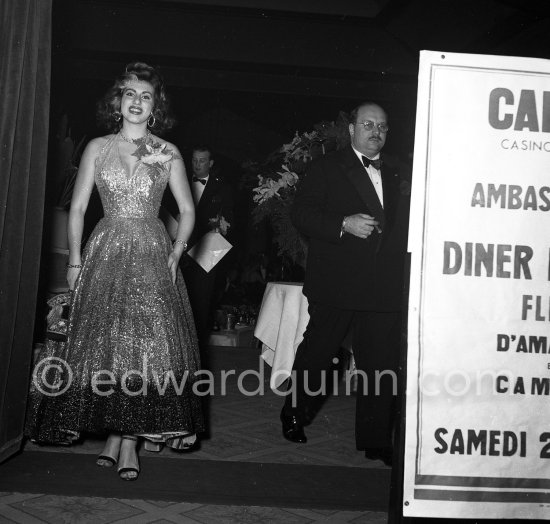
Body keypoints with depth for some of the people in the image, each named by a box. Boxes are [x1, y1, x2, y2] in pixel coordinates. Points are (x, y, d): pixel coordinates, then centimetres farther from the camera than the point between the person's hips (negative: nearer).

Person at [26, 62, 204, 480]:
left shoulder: (168, 154, 7)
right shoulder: (97, 148, 9)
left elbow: (187, 210, 9)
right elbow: (77, 208, 8)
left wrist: (176, 253, -6)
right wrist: (75, 260, -1)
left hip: (152, 254, -1)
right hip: (105, 252, 1)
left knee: (148, 344, -7)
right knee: (103, 342, -2)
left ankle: (127, 436, 2)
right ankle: (118, 436, 9)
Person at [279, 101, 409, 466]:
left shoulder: (397, 174, 17)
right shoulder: (328, 168, 3)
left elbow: (403, 224, 23)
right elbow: (301, 214, -6)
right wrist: (344, 224, -17)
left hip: (386, 286, 4)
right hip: (336, 283, -3)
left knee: (382, 365, 3)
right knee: (317, 353, 8)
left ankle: (376, 440, 13)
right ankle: (295, 416, 30)